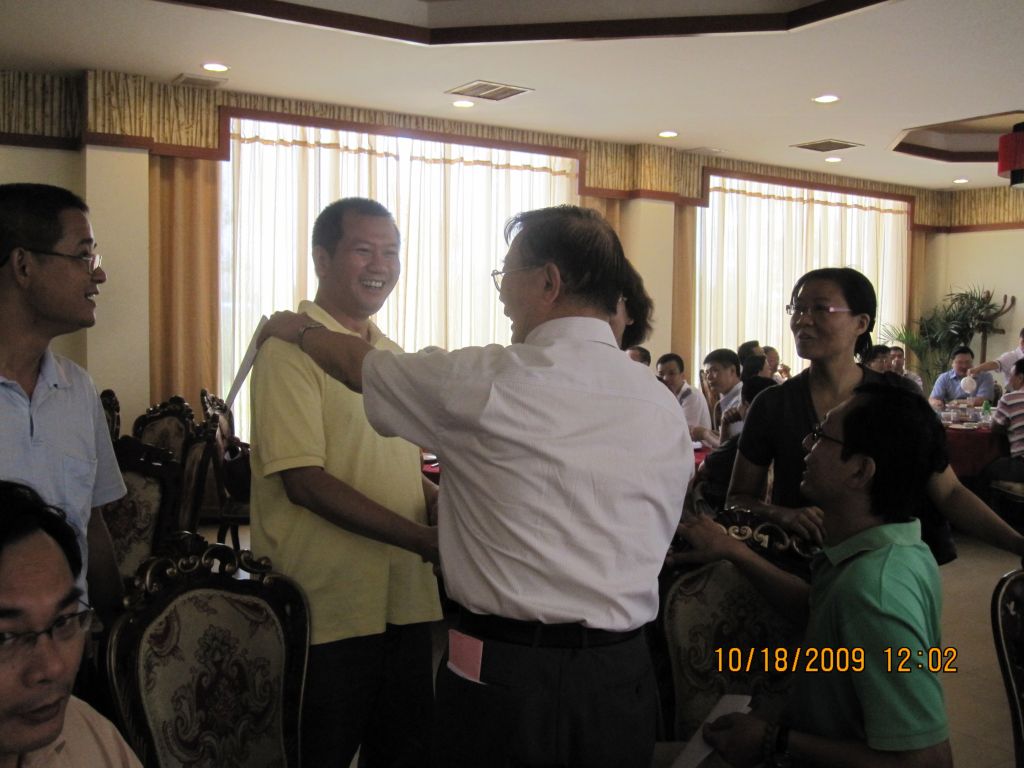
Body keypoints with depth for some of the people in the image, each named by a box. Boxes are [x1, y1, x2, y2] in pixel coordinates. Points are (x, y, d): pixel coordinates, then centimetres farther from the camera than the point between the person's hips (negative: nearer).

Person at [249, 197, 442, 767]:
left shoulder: (393, 355, 14)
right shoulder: (290, 349, -10)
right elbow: (306, 481, -17)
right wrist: (428, 541, -20)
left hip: (406, 600, 7)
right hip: (327, 610, -7)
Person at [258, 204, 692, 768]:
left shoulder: (487, 380, -14)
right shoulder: (666, 409, 1)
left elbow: (356, 362, 3)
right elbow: (649, 544, 9)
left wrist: (293, 328, 25)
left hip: (505, 679, -5)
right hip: (625, 680, 5)